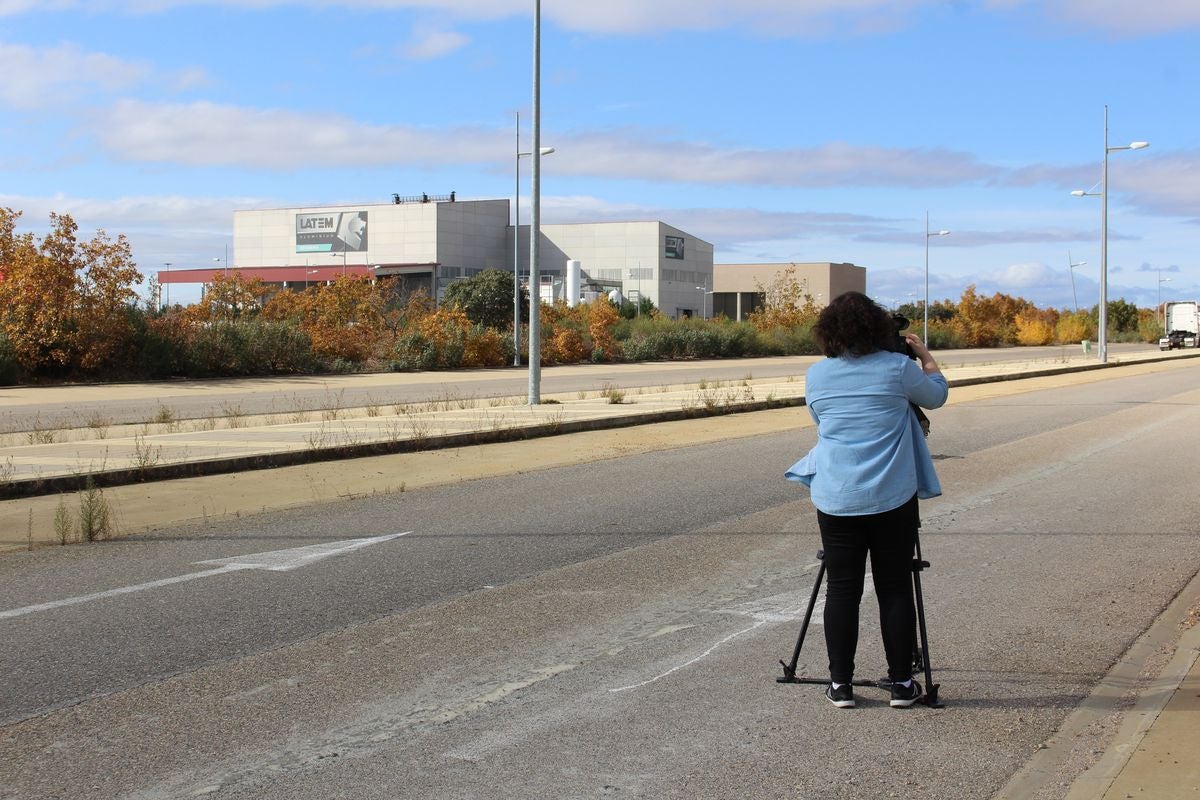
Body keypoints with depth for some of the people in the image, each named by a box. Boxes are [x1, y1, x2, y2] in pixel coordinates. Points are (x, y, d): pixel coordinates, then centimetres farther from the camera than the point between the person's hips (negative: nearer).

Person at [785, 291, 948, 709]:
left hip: (836, 499, 2)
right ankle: (901, 683, 12)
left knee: (842, 589, 7)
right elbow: (936, 395, 14)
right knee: (895, 588, 6)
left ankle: (840, 684, 10)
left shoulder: (816, 375, 3)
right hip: (893, 499, -1)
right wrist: (925, 355, 30)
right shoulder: (897, 368, -4)